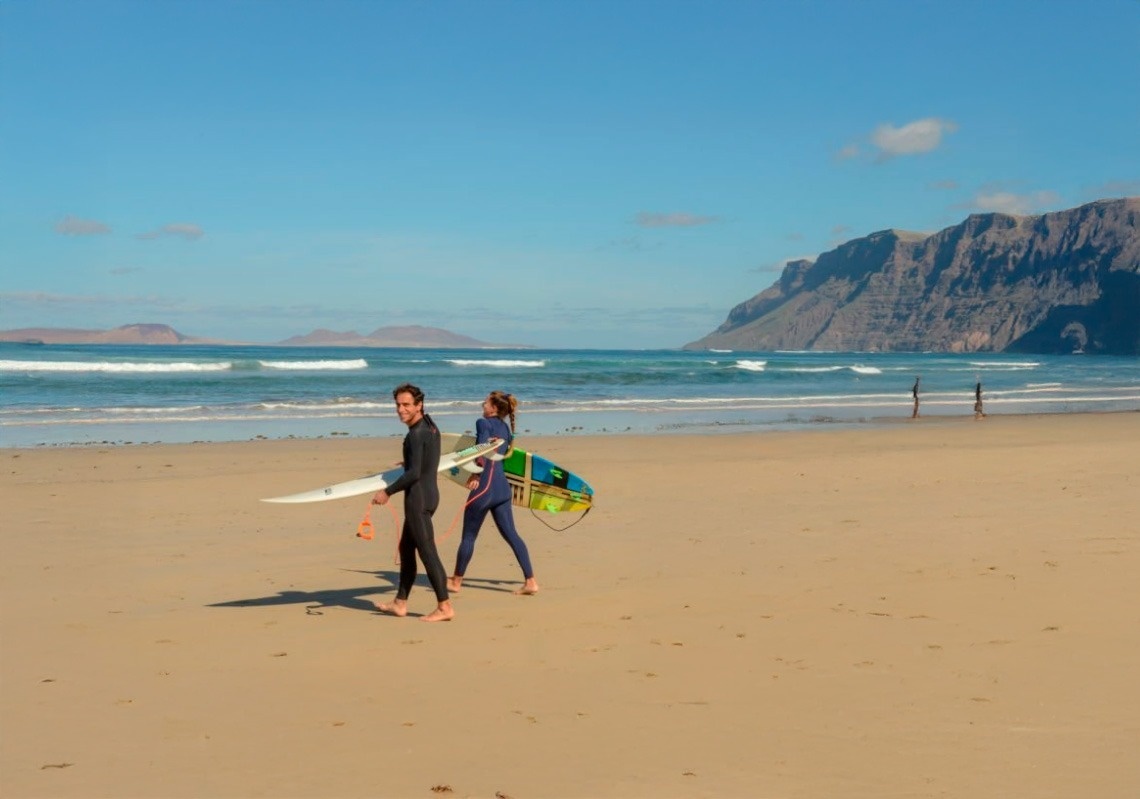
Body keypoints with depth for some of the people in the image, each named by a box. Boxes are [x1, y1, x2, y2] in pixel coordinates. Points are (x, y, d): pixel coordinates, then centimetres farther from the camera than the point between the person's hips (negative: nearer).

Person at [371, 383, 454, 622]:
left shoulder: (416, 434, -18)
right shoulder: (430, 427, 11)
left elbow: (414, 473, -23)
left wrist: (388, 492, -17)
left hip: (418, 497, -10)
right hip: (429, 493, 10)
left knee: (427, 551, -7)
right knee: (406, 548, 15)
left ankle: (445, 606, -5)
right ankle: (400, 603, 22)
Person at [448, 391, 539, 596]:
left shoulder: (483, 423, -7)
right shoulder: (506, 429, 15)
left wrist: (477, 474, -17)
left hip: (484, 486, -7)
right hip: (502, 487, 7)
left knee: (469, 535, 7)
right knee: (510, 534, 7)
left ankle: (456, 581, 20)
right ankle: (530, 581, 0)